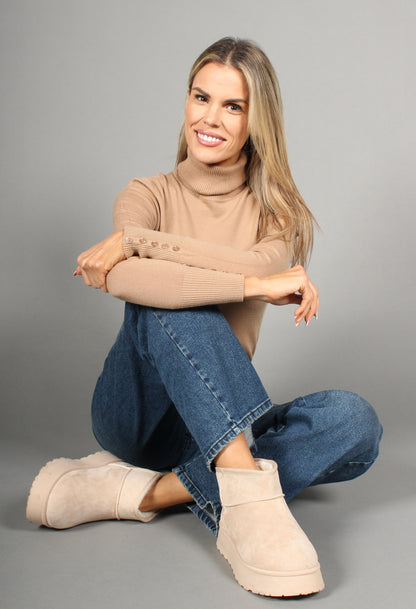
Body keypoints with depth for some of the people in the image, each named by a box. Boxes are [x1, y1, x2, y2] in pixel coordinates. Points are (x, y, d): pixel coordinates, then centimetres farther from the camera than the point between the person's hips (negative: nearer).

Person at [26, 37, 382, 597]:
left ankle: (143, 491, -29)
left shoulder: (278, 214, 5)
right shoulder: (150, 195, 0)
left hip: (221, 421, 2)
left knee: (357, 423, -25)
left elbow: (257, 267, -22)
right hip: (137, 408, -2)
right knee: (168, 301, -32)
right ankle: (247, 492, -43)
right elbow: (124, 279, -25)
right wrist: (254, 285, -29)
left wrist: (136, 239, -22)